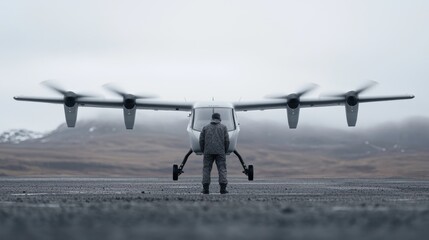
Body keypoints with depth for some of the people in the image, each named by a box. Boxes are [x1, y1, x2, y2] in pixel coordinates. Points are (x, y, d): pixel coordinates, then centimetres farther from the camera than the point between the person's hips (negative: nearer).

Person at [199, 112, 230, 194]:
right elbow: (227, 140, 1)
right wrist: (225, 151, 13)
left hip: (208, 151, 1)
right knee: (222, 169, 1)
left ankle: (206, 189, -3)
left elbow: (201, 140, 4)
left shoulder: (206, 127, 9)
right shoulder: (223, 127, 7)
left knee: (206, 169, 4)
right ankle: (223, 188, -9)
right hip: (220, 152, -1)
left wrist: (203, 151, 14)